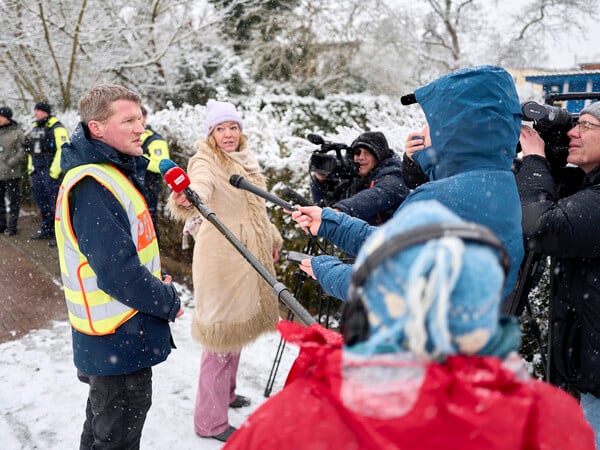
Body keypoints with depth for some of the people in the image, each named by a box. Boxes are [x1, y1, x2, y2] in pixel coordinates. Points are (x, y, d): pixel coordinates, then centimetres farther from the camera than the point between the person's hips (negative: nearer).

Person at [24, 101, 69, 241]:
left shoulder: (56, 128, -10)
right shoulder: (35, 128, 17)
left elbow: (63, 149, -18)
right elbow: (30, 151, 25)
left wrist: (54, 170, -21)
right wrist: (30, 168, 18)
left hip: (51, 171, -9)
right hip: (37, 171, 9)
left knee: (55, 203, -6)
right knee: (42, 203, 16)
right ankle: (46, 230, 28)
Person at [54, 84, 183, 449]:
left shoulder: (114, 172, 8)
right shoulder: (92, 187, -24)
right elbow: (119, 274, -28)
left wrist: (156, 288, 4)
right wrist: (169, 301, -14)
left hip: (112, 337, 10)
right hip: (120, 338, -10)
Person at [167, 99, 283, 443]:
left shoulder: (247, 160, 10)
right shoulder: (205, 162, -14)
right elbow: (199, 187, -37)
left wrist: (272, 239, 24)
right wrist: (186, 202, -58)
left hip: (249, 255, 8)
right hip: (222, 258, -8)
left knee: (237, 324, 20)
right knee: (223, 329, -3)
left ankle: (226, 393, 40)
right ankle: (211, 421, 10)